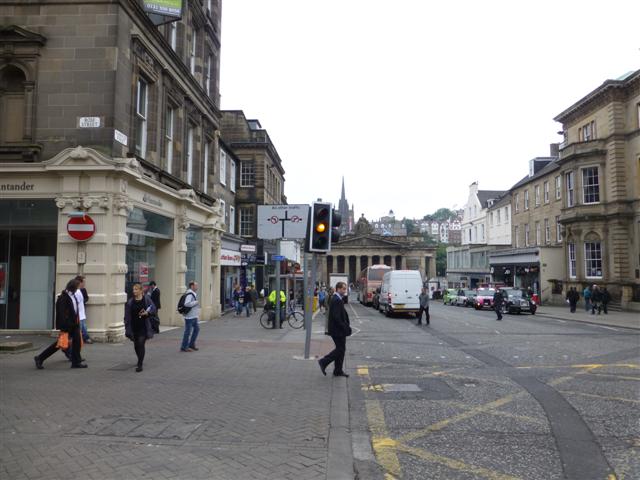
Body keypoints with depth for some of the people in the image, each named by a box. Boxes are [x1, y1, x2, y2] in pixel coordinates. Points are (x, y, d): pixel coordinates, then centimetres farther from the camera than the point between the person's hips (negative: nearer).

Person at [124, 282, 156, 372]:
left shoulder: (147, 299, -4)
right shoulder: (130, 302, 1)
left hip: (143, 327, -3)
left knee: (141, 344, -10)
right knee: (136, 345, 15)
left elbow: (154, 310, -2)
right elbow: (127, 316, 1)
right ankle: (140, 360, 41)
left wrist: (147, 313, -21)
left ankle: (140, 365, -5)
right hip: (134, 327, 3)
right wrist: (127, 327, -4)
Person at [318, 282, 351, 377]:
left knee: (341, 349, 14)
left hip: (339, 330, 11)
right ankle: (324, 362, 5)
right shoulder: (337, 300, -19)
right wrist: (345, 327, -21)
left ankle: (338, 371, 20)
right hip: (338, 330, -11)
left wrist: (346, 325, 11)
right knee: (340, 349, -3)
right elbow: (336, 317, -25)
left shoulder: (338, 299, 14)